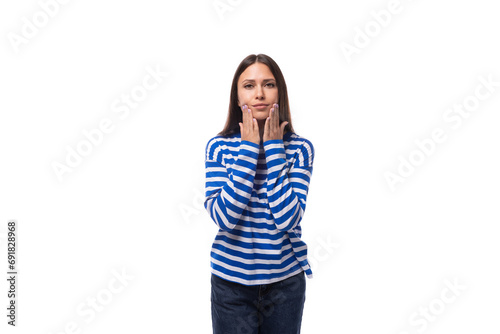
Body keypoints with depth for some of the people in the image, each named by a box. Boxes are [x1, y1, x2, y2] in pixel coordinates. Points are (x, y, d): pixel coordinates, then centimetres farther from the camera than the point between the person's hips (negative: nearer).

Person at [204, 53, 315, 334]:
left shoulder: (300, 148, -7)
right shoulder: (219, 147, -7)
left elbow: (287, 220, -18)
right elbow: (224, 217, -19)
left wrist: (274, 148, -17)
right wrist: (248, 149, -19)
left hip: (286, 280, 1)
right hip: (231, 280, 0)